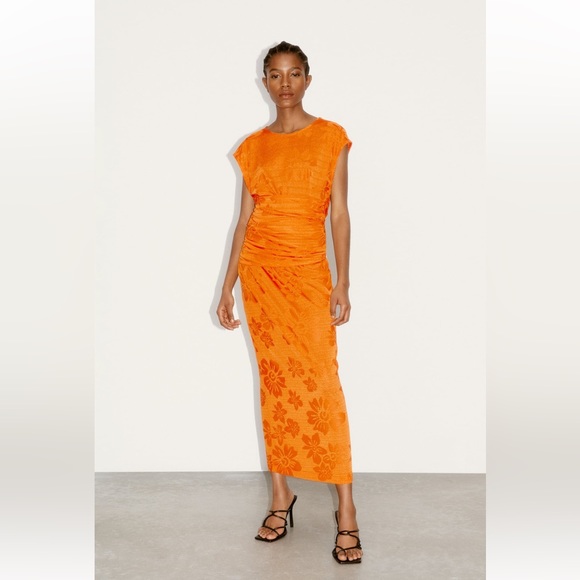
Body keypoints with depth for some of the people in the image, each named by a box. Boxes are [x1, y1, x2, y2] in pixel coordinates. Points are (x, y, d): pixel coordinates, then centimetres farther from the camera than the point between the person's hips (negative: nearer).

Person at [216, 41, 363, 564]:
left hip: (309, 271, -2)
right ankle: (281, 498, 16)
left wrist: (343, 281, -8)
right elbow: (245, 218, 10)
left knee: (321, 382, -8)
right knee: (275, 380, 6)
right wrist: (228, 286, 6)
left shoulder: (331, 137, 4)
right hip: (261, 268, 3)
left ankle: (346, 512, -1)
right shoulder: (255, 145, 10)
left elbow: (340, 213, 0)